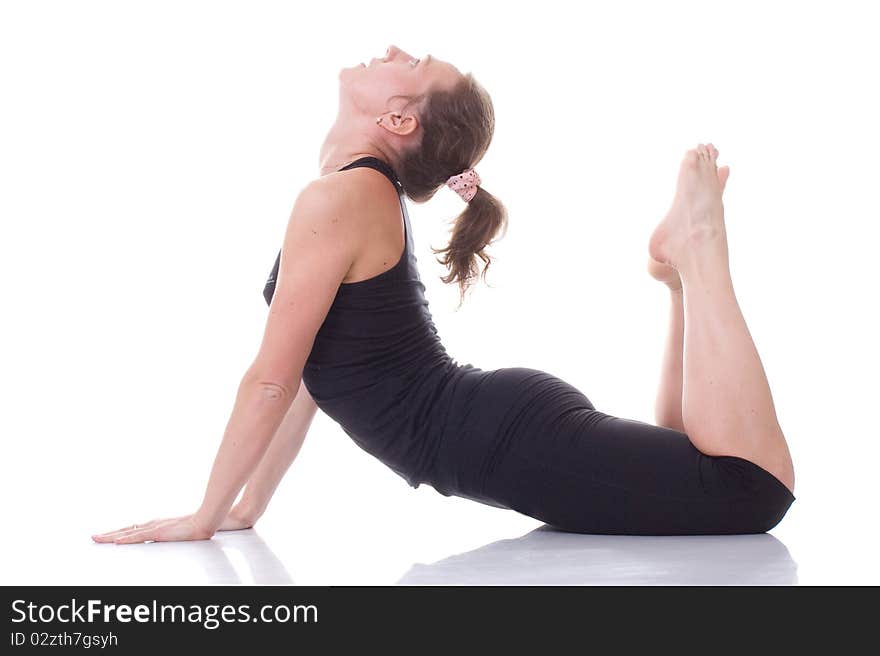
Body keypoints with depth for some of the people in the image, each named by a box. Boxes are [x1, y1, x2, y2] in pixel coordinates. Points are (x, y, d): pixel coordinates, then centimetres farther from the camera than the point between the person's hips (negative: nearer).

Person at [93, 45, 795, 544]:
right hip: (505, 427, 9)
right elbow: (310, 373, 21)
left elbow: (272, 379, -12)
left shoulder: (336, 197, -12)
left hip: (509, 438, -9)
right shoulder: (369, 194, 18)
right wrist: (248, 506, 21)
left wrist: (205, 517, -4)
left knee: (753, 490, -14)